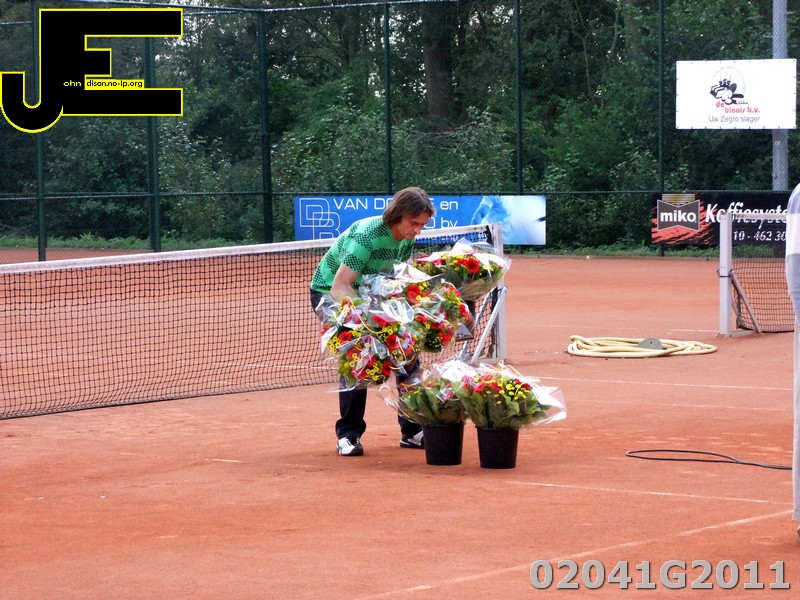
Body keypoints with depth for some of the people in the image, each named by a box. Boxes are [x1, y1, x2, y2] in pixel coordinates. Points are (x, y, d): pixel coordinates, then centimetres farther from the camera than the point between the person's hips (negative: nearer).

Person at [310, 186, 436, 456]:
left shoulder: (407, 240, -8)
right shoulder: (366, 235, -32)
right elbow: (340, 286, -36)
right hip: (329, 293, -8)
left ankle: (412, 431, 10)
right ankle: (348, 435, -15)